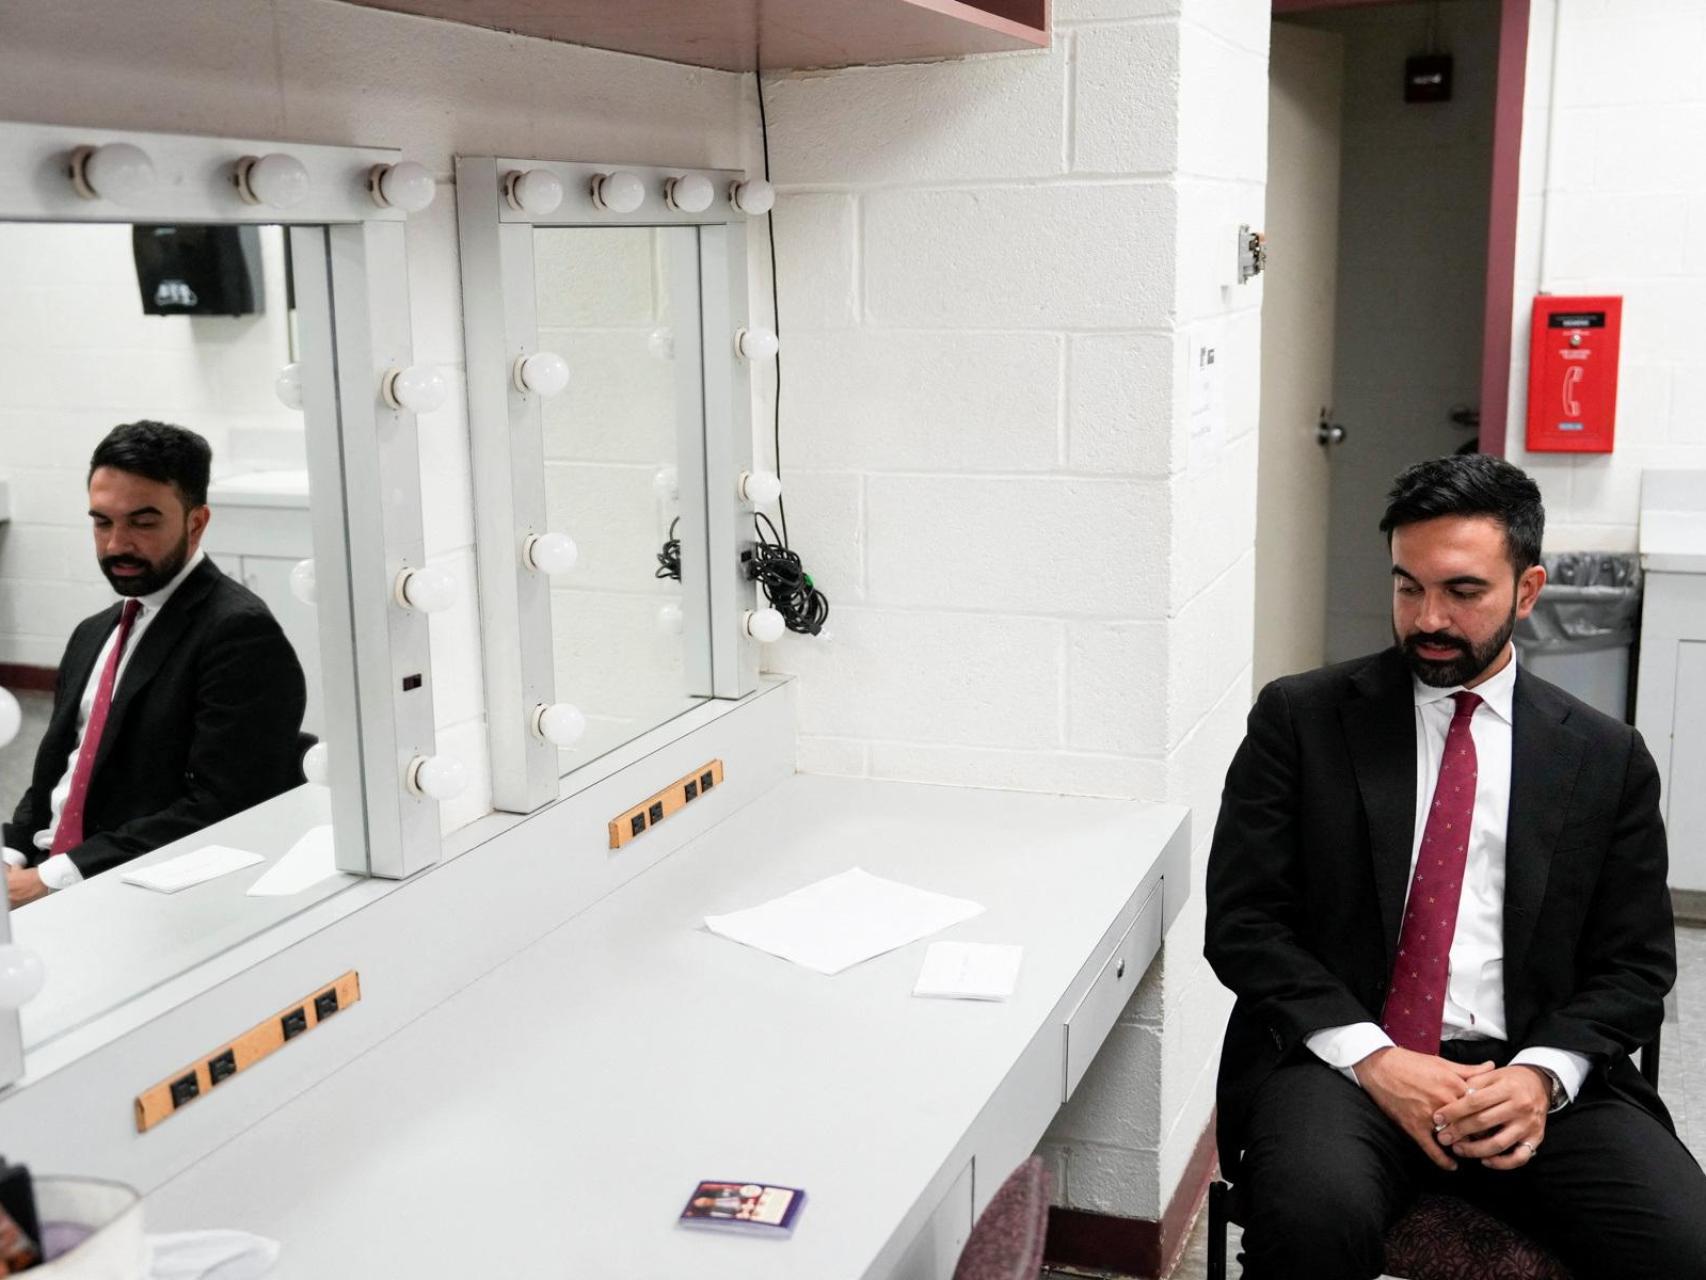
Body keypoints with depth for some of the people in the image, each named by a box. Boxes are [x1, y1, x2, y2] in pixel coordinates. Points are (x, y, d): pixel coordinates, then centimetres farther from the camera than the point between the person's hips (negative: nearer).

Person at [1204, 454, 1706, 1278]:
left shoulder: (1606, 758, 10)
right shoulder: (1301, 717, 5)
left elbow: (1636, 962, 10)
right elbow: (1240, 920, -1)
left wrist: (1545, 1072, -10)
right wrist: (1372, 1057, -13)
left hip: (1531, 1071, 2)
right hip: (1340, 1055, -2)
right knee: (1314, 1214, -33)